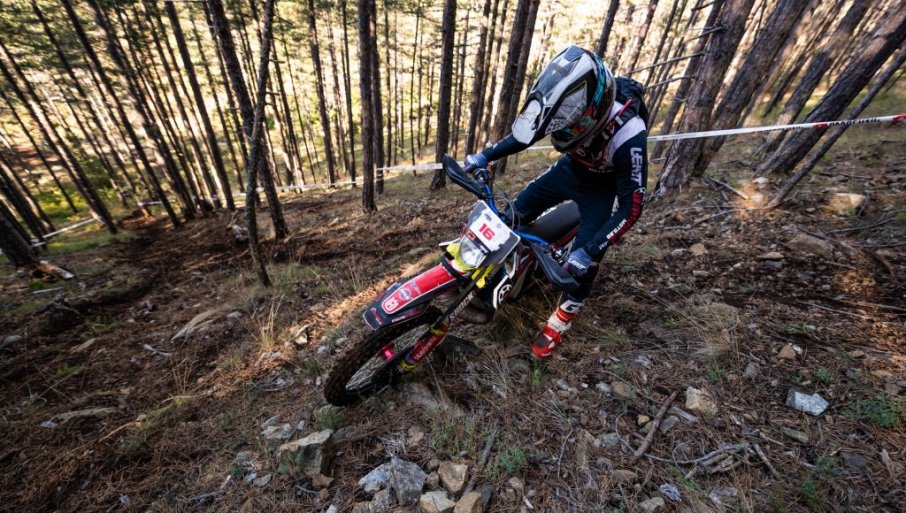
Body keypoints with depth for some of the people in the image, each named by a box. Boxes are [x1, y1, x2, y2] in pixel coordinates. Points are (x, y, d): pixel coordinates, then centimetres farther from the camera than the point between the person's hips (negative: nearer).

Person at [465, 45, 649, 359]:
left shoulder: (628, 135, -39)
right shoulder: (568, 104, -25)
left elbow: (631, 207, -33)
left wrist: (589, 251, -39)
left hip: (603, 188, -5)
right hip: (571, 168, 5)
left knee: (583, 264, -10)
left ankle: (559, 324, 12)